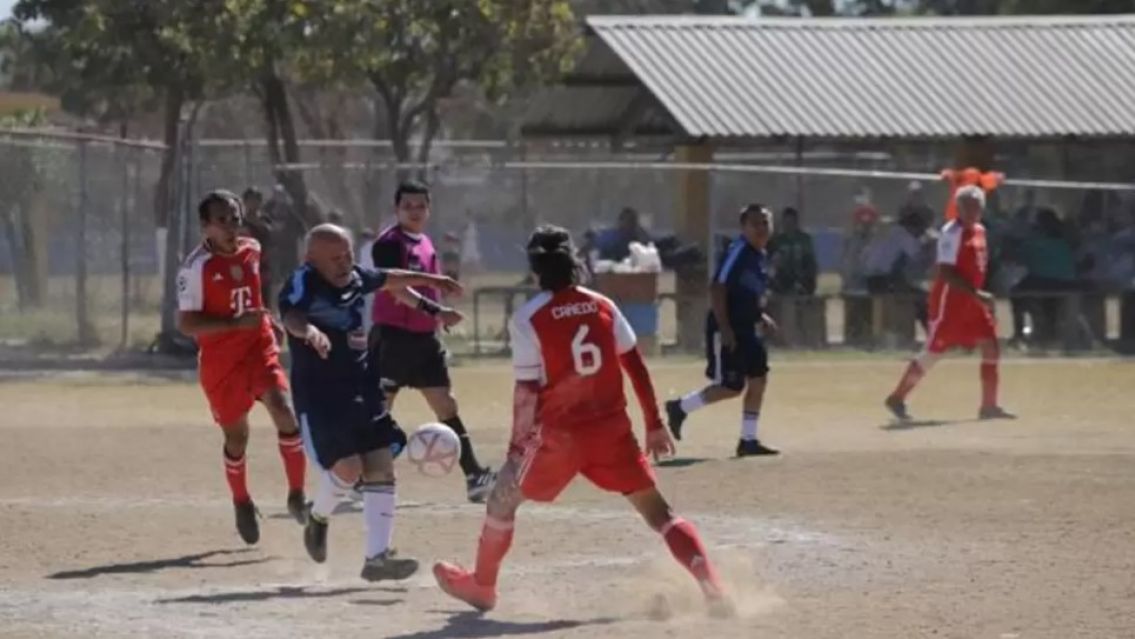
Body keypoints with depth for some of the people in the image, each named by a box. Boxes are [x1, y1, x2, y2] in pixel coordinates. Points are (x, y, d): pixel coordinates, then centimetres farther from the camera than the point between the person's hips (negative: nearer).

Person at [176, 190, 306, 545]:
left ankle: (297, 495, -8)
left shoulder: (252, 250, 3)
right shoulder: (197, 266, -15)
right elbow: (186, 323, -18)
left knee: (284, 411, -18)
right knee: (236, 435, 8)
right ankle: (242, 505, 31)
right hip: (220, 359, -3)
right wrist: (236, 323, -26)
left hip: (259, 348, 3)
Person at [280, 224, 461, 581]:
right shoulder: (303, 283, -15)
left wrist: (428, 280, 42)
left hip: (362, 391, 7)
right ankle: (318, 518, 16)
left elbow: (387, 279, 30)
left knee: (380, 467, 0)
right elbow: (291, 315, -37)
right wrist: (308, 330, -60)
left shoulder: (354, 278, 7)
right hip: (319, 397, -7)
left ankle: (378, 557, 3)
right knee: (347, 467, -17)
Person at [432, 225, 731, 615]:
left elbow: (527, 391, -9)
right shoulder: (603, 307, 3)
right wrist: (654, 425, 12)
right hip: (611, 428, 3)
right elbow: (636, 367, 5)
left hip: (558, 433, -3)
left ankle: (481, 586, 36)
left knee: (503, 501, 21)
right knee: (658, 512, 5)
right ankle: (711, 585, -14)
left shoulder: (528, 319, -9)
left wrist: (518, 444, 1)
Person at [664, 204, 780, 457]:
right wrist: (724, 328, -24)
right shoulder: (738, 252, -16)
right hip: (726, 329, -9)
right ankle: (679, 408, 11)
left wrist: (760, 317, 11)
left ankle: (748, 440, 9)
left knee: (758, 379, 3)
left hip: (746, 328, 9)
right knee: (731, 386, -7)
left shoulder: (761, 257, 12)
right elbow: (717, 289, -21)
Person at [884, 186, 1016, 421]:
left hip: (972, 301, 8)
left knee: (991, 347, 1)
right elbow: (947, 273, -23)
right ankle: (897, 398, 9)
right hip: (949, 300, -8)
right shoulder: (951, 233, -16)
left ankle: (989, 406, 6)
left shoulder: (979, 231, 11)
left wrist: (982, 296, 15)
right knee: (933, 352, -3)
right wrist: (977, 294, -25)